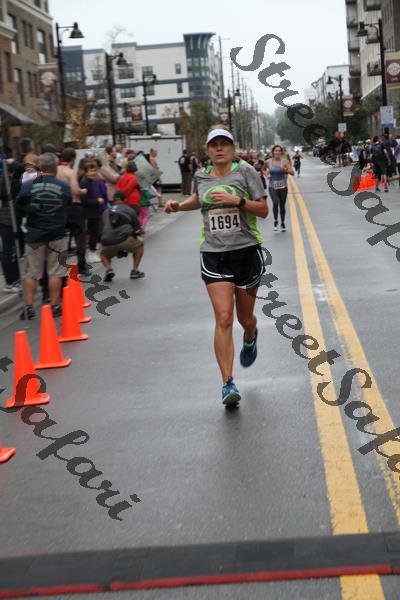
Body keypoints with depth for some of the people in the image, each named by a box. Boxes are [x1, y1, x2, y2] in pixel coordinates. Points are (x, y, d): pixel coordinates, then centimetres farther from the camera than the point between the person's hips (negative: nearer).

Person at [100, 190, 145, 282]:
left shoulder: (106, 212, 26)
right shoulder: (130, 210, 18)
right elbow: (138, 230, 23)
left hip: (108, 243, 2)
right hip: (125, 239, -2)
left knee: (104, 254, 35)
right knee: (140, 243, 30)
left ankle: (108, 269, 4)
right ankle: (135, 271, 22)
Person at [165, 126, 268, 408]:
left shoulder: (245, 171, -3)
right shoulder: (201, 176, 7)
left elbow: (264, 210, -6)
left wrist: (238, 200, -20)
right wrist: (178, 205, 11)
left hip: (247, 251, -1)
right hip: (214, 255, 1)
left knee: (245, 318, 13)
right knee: (224, 319, -12)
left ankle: (250, 339, 52)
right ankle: (228, 384, -9)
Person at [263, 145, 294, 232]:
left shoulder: (284, 162, -4)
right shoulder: (268, 162, -1)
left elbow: (292, 173, -12)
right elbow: (264, 169, 20)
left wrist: (285, 169, -29)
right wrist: (267, 175, 1)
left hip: (282, 186, 1)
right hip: (272, 186, -1)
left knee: (282, 206, 9)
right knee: (275, 202, -24)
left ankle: (282, 223, 29)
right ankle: (275, 221, -5)